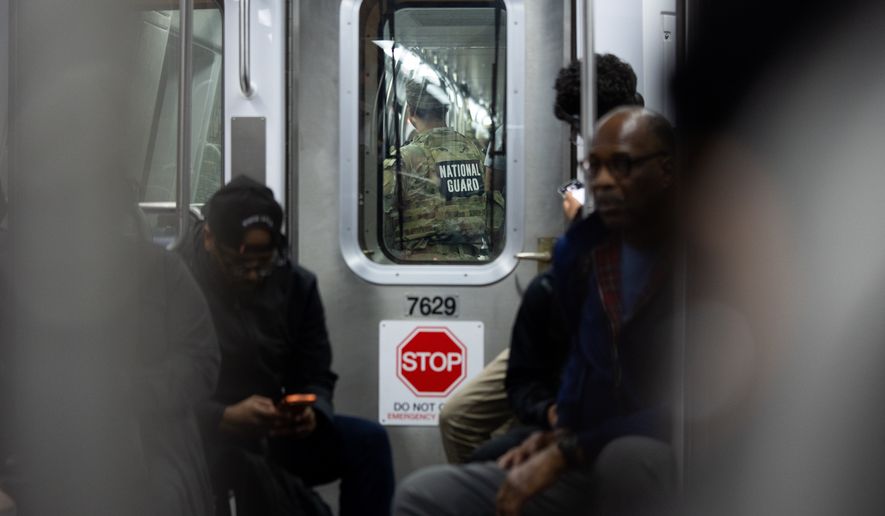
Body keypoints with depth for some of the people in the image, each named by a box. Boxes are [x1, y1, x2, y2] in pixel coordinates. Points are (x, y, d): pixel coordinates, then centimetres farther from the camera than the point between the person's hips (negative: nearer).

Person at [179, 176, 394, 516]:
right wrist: (225, 419, -31)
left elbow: (316, 376, 5)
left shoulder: (295, 284, 3)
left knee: (369, 441, -16)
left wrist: (311, 412, -20)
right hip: (201, 440, -4)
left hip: (274, 436, 5)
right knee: (233, 464, -39)